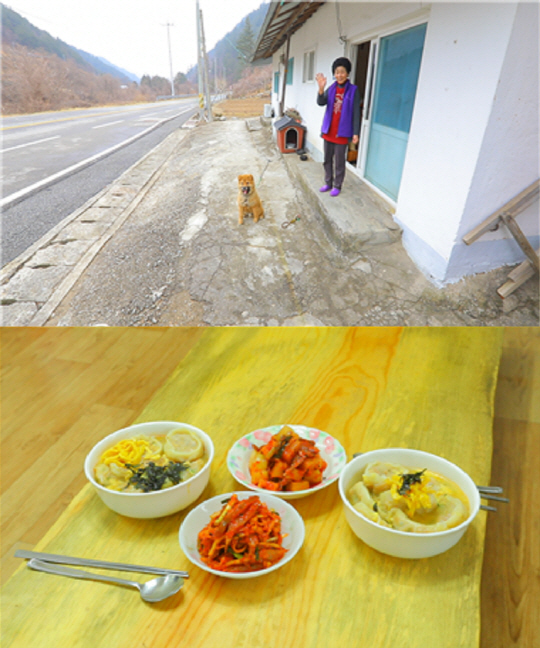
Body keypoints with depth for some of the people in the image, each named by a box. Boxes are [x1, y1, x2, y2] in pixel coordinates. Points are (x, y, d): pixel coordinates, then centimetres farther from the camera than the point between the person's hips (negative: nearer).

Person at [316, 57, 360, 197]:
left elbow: (356, 113, -6)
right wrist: (321, 88, -28)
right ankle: (328, 183, 26)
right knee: (327, 160, 13)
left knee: (339, 161, 2)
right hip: (328, 131, 5)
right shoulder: (331, 89, 5)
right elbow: (321, 103, -11)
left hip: (342, 132, -4)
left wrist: (355, 133, -11)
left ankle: (337, 186, 14)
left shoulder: (353, 90, -5)